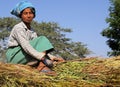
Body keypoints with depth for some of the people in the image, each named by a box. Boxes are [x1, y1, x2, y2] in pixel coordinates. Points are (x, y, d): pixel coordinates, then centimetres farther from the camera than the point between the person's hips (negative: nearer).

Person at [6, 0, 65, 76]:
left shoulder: (32, 31, 13)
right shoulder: (18, 28, -13)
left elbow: (37, 46, 6)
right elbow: (26, 46, -26)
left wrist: (52, 57, -7)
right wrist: (42, 57, -35)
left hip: (23, 57, 8)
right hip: (14, 56, -8)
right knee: (42, 40, -18)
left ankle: (42, 65, -27)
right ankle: (41, 66, -30)